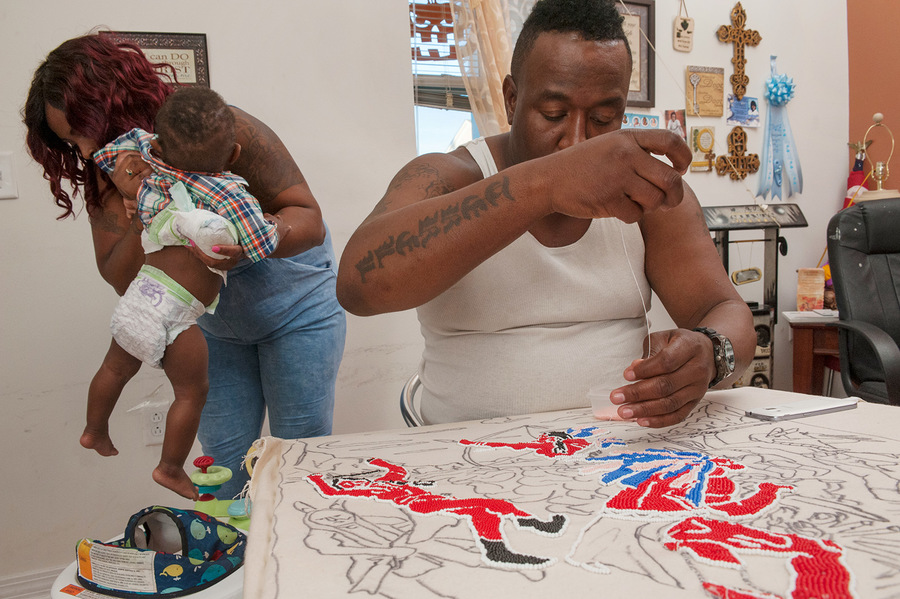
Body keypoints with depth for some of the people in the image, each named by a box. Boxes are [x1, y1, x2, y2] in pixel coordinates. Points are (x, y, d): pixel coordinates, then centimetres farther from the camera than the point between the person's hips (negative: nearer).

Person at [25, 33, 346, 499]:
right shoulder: (106, 181, -8)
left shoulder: (221, 129, -23)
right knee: (222, 459, 4)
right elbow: (122, 281, -14)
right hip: (218, 328, 4)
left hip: (298, 308, -4)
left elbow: (309, 220, -25)